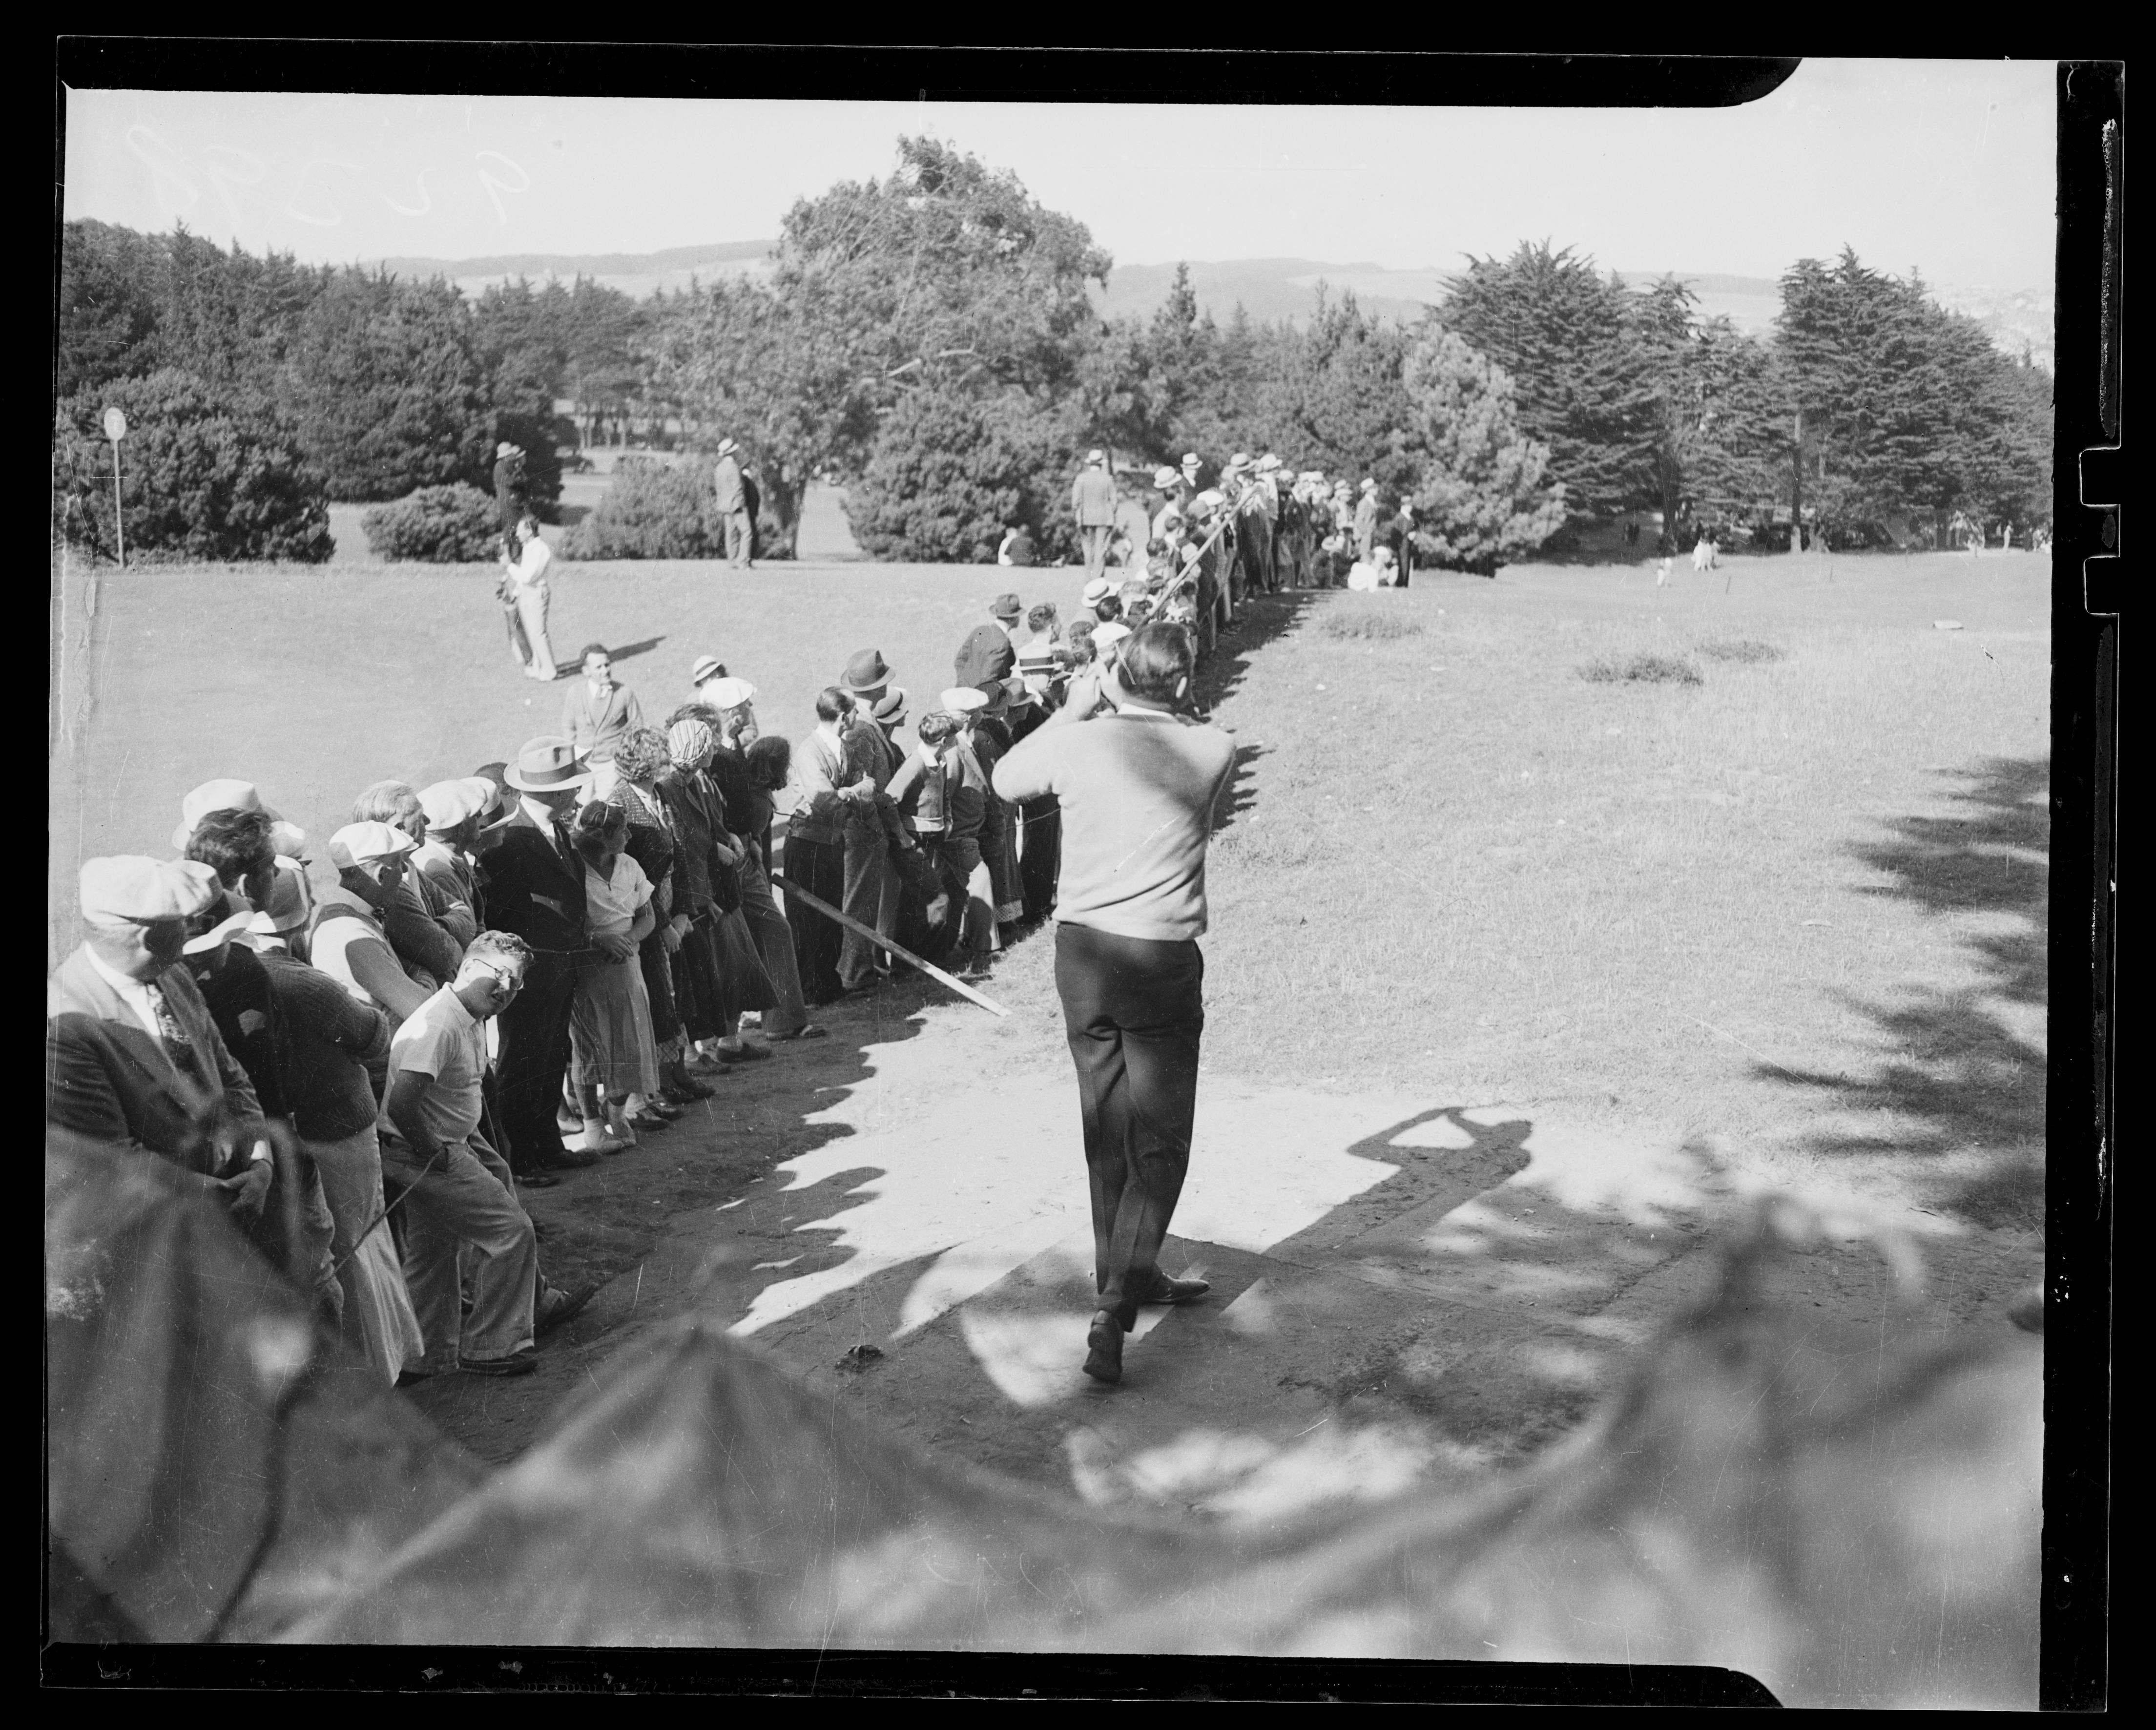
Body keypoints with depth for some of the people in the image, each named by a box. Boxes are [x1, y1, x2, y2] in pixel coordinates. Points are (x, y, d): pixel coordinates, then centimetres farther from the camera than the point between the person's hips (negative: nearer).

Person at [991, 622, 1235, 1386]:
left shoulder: (1080, 743, -5)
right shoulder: (1211, 752, -8)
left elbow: (1005, 779, 14)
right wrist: (1097, 719, 17)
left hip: (1082, 952, 3)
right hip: (1165, 962, -3)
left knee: (1108, 1132, 19)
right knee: (1160, 1146, 4)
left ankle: (1130, 1275, 35)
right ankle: (1115, 1311, -10)